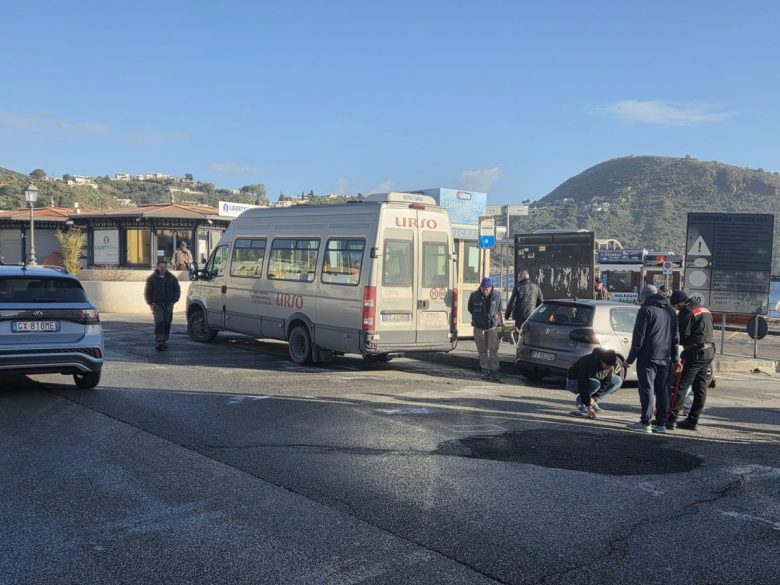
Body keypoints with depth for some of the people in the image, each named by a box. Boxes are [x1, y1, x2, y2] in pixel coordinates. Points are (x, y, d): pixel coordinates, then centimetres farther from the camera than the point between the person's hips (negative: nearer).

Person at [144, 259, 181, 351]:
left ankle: (164, 341, 19)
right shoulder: (152, 278, 2)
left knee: (167, 323, 6)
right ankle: (158, 342, -18)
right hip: (157, 304, -2)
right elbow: (147, 292, 6)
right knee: (159, 323, -14)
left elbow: (177, 291, 10)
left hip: (168, 304, 2)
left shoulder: (172, 278, 6)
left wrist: (173, 301, -1)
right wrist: (150, 304, -3)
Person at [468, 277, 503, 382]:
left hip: (493, 327, -1)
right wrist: (477, 318, 3)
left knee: (493, 349, -9)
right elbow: (470, 309, 8)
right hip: (479, 327, 1)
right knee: (482, 350, 8)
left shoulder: (497, 295, -7)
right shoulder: (474, 296, -9)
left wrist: (496, 315, -3)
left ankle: (494, 371, -5)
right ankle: (485, 371, 19)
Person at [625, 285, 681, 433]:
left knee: (647, 389, -6)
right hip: (664, 358, 7)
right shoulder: (670, 311, 16)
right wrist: (675, 358, 23)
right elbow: (676, 338, 19)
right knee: (662, 390, 10)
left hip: (648, 358, -7)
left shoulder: (646, 310, -8)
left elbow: (638, 337, -12)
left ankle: (646, 422, -7)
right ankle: (661, 423, 12)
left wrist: (630, 358, -8)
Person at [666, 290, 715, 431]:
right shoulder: (705, 310, 17)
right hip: (709, 352, 9)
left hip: (695, 352, -9)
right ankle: (692, 420, 16)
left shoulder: (687, 312, -12)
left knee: (679, 387, -6)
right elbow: (709, 331, 19)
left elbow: (683, 336, -15)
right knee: (700, 388, 11)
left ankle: (671, 419, -8)